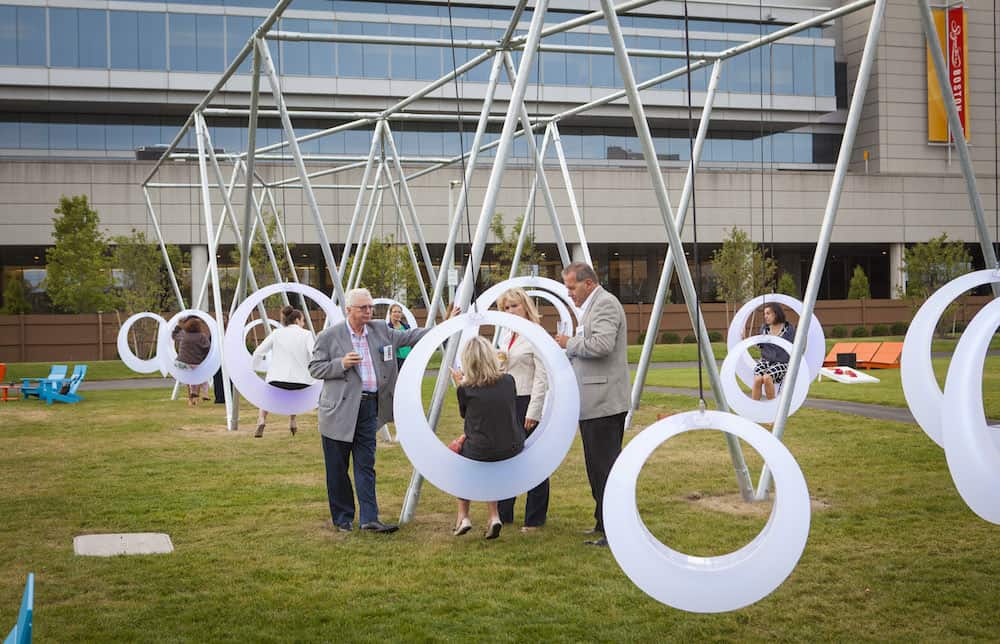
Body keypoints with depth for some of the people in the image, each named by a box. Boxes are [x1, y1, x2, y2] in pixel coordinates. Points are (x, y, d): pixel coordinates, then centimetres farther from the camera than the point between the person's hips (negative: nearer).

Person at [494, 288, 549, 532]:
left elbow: (542, 378, -13)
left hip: (527, 403, -8)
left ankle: (535, 519, 8)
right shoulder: (505, 337, 15)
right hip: (505, 403, 8)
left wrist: (533, 412, -17)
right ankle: (503, 514, 22)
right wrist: (497, 362, 4)